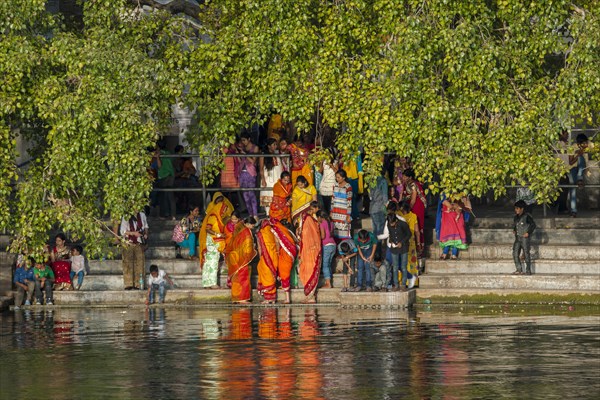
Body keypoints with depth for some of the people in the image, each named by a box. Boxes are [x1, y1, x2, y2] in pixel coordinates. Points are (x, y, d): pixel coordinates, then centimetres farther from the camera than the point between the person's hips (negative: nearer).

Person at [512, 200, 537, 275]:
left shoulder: (527, 217, -10)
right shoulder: (515, 217, 10)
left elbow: (533, 225, -7)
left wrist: (528, 233, -15)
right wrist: (514, 230, 7)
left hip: (525, 238, -7)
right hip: (517, 238, 7)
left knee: (526, 254, -2)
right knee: (515, 253, -1)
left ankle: (528, 270, 5)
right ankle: (519, 270, 4)